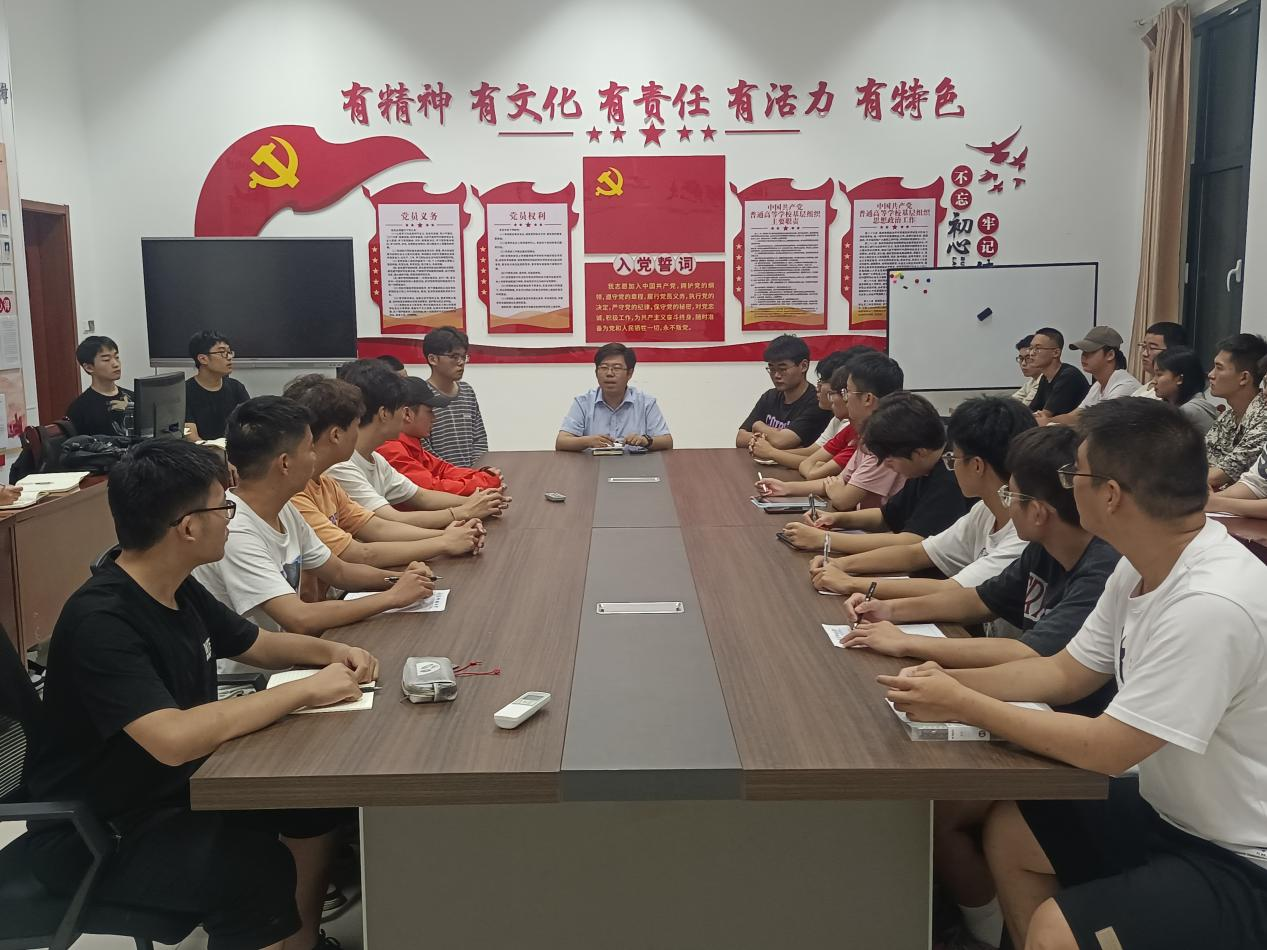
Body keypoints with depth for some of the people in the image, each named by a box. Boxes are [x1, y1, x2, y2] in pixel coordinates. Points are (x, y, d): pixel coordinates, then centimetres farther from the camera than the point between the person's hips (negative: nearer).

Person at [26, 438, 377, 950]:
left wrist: (330, 651, -4)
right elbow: (173, 739, -39)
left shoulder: (178, 589, 1)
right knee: (259, 868, -30)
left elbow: (258, 644, 16)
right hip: (93, 835, -9)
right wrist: (306, 689, -31)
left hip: (174, 787, 9)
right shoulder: (100, 622, -27)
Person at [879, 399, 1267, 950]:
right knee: (1007, 830, 13)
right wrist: (952, 681, -6)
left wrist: (964, 706, -19)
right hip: (1173, 810, 9)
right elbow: (1065, 673, 8)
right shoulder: (1140, 568, -3)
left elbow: (1104, 749, -27)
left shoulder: (1210, 605, -32)